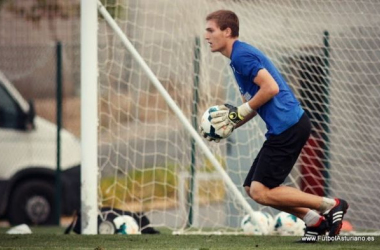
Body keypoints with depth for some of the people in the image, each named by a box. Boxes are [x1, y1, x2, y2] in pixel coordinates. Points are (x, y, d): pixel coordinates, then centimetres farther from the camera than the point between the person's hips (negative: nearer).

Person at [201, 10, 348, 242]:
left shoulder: (241, 55, -10)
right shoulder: (240, 55, 21)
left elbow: (271, 88, -20)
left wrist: (239, 112, -11)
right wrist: (230, 125, 13)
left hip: (287, 126, -10)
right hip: (288, 126, 10)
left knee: (261, 192, -10)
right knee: (252, 188, 11)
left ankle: (330, 205, -6)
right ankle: (315, 220, 10)